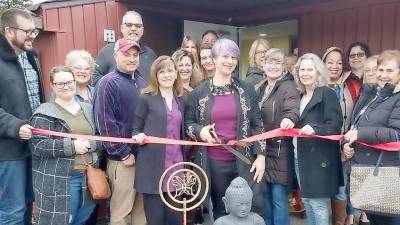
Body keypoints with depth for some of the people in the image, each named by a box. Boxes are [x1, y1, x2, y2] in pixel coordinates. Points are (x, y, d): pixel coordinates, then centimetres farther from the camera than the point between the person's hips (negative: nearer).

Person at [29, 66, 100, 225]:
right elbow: (37, 146, -16)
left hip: (89, 176, 6)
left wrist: (89, 144, -13)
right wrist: (71, 145, -21)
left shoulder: (88, 110, 10)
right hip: (59, 180, -5)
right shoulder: (45, 114, -7)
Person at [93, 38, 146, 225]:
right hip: (122, 159, -6)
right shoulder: (108, 83, -10)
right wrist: (123, 153, -14)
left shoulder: (142, 83, 13)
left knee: (142, 208, 16)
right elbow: (105, 124, -16)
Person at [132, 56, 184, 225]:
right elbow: (135, 129, 1)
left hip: (175, 165, 5)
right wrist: (139, 137, -19)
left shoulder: (180, 101, 12)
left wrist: (184, 162, 13)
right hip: (153, 167, -4)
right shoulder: (146, 99, -2)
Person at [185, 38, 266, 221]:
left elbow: (257, 124, 3)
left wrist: (260, 156, -4)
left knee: (254, 206, -1)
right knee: (220, 211, 15)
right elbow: (187, 123, 7)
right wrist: (200, 131, -15)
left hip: (244, 161, 0)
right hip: (214, 163, 0)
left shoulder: (247, 89, 3)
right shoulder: (199, 93, 0)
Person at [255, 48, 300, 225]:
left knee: (278, 197, 0)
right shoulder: (260, 87, 11)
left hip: (279, 151, -7)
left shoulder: (288, 87, -9)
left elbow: (292, 109, -28)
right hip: (262, 149, 7)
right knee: (265, 194, 17)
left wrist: (289, 119, -50)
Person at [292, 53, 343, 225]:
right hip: (300, 156, 8)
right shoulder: (300, 96, 14)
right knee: (306, 200, 15)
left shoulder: (327, 94, -8)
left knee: (318, 203, -3)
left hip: (319, 157, -7)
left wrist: (315, 129, -31)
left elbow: (335, 125, -17)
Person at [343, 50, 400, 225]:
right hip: (360, 166, 7)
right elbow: (353, 124, 17)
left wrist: (360, 133, -25)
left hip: (383, 171, -7)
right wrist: (346, 143, -1)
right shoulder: (368, 93, 11)